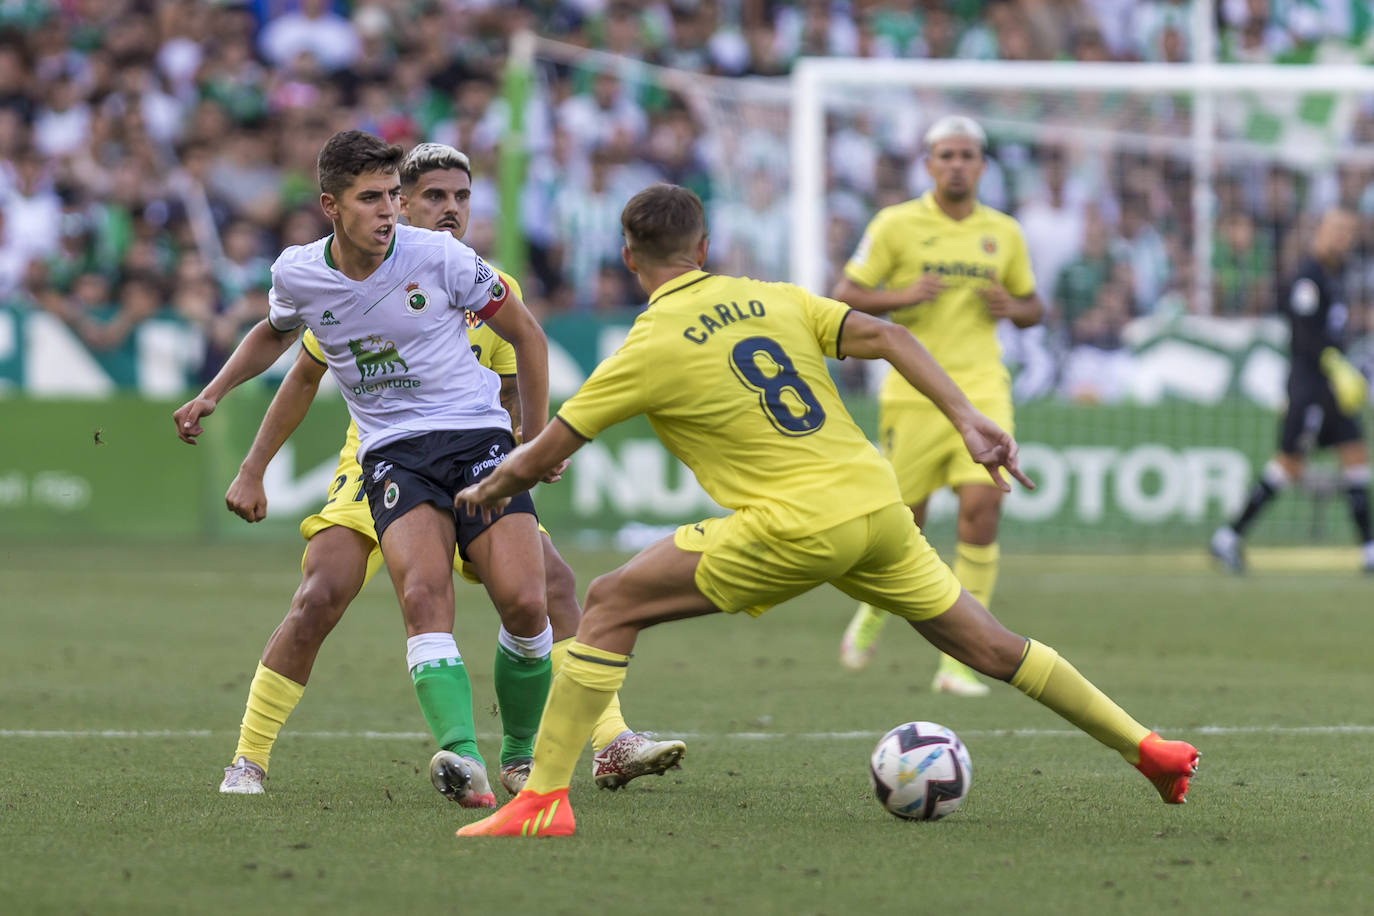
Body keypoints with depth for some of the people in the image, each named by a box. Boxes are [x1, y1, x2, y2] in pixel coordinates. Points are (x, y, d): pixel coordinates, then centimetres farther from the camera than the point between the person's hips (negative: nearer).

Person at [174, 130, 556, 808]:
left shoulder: (438, 256, -9)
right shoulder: (296, 275, -1)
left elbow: (525, 333, 5)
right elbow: (275, 332, 26)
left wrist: (536, 442, 9)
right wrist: (213, 394, 17)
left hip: (478, 434, -1)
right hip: (391, 452, 1)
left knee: (525, 604, -15)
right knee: (423, 593, -27)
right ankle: (463, 761, -41)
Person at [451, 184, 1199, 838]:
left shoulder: (649, 348, -1)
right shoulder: (772, 299, 14)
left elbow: (540, 458, 3)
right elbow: (884, 337, 3)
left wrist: (487, 490, 23)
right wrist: (969, 422, 1)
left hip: (795, 528, -6)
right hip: (877, 505, 6)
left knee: (611, 606, 1)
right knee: (990, 648, 20)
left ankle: (542, 800, -6)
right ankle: (1144, 746, 25)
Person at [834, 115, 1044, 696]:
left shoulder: (1003, 233, 9)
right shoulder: (896, 225, -1)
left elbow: (1032, 308, 21)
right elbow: (843, 297, -1)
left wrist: (1013, 307, -3)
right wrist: (900, 297, -18)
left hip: (982, 391, 2)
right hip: (913, 392, -2)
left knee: (982, 507, -15)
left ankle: (960, 658, -10)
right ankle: (874, 609, 38)